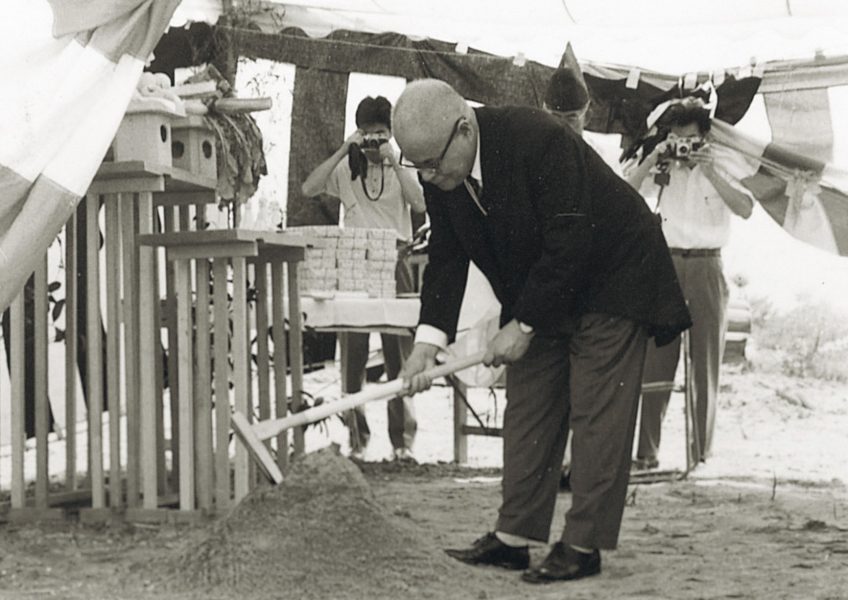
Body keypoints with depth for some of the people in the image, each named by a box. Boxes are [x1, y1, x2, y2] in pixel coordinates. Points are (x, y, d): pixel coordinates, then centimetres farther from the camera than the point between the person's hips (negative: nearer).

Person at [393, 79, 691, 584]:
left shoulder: (541, 141, -33)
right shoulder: (440, 174, -11)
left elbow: (568, 247, -30)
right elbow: (446, 258, -4)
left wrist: (524, 326, -23)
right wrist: (429, 339, -16)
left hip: (611, 279, -7)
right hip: (537, 297, 7)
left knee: (596, 413, -7)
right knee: (528, 409, 6)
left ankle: (584, 546, -5)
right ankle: (514, 537, 9)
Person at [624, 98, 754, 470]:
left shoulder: (724, 163, 2)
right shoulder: (659, 166, 7)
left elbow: (745, 209, -12)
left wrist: (709, 172, -18)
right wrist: (653, 160, -13)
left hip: (706, 267, -1)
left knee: (706, 362, 2)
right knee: (655, 361, -2)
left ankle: (701, 451, 6)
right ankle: (646, 451, 0)